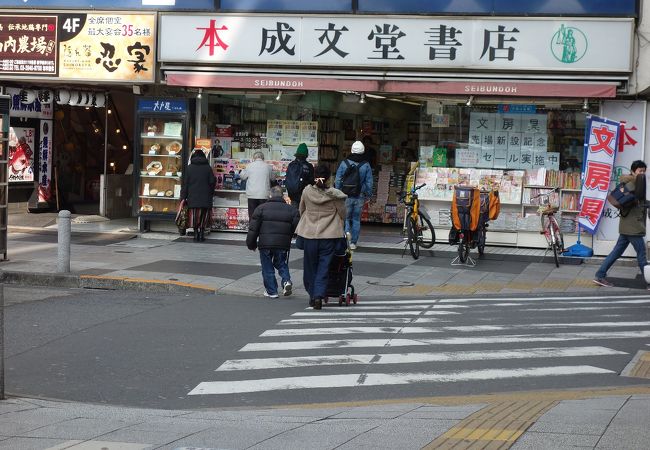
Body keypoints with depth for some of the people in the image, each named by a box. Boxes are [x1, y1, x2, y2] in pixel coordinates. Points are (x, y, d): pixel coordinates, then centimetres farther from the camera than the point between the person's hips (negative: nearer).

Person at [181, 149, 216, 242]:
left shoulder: (189, 168, 1)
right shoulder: (207, 168, 1)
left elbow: (185, 183, 1)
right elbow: (212, 182, 1)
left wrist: (183, 197, 5)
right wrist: (210, 194, 16)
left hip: (193, 198, 0)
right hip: (205, 198, 0)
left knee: (194, 217, 5)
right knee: (203, 217, 5)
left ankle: (196, 234, 2)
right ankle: (201, 235, 2)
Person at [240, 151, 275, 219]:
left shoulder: (250, 166, -2)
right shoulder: (268, 167, 0)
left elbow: (242, 176, 7)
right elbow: (273, 178, 11)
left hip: (252, 194, 0)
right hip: (264, 195, 0)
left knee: (252, 216, 5)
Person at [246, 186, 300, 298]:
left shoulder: (261, 208, 1)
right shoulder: (291, 210, 5)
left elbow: (253, 228, 1)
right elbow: (297, 228, -1)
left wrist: (251, 244, 9)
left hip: (265, 243, -2)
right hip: (283, 244, 2)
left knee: (267, 268, 10)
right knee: (281, 264, 20)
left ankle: (271, 291, 10)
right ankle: (286, 280, -4)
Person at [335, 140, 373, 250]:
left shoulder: (344, 163, -4)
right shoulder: (366, 165, -2)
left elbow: (338, 180, -1)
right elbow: (369, 182, 2)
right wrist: (368, 196, 13)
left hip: (346, 196, -1)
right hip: (360, 197, 1)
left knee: (345, 217, 8)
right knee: (356, 219, 10)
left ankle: (347, 232, -19)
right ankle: (353, 242, 11)